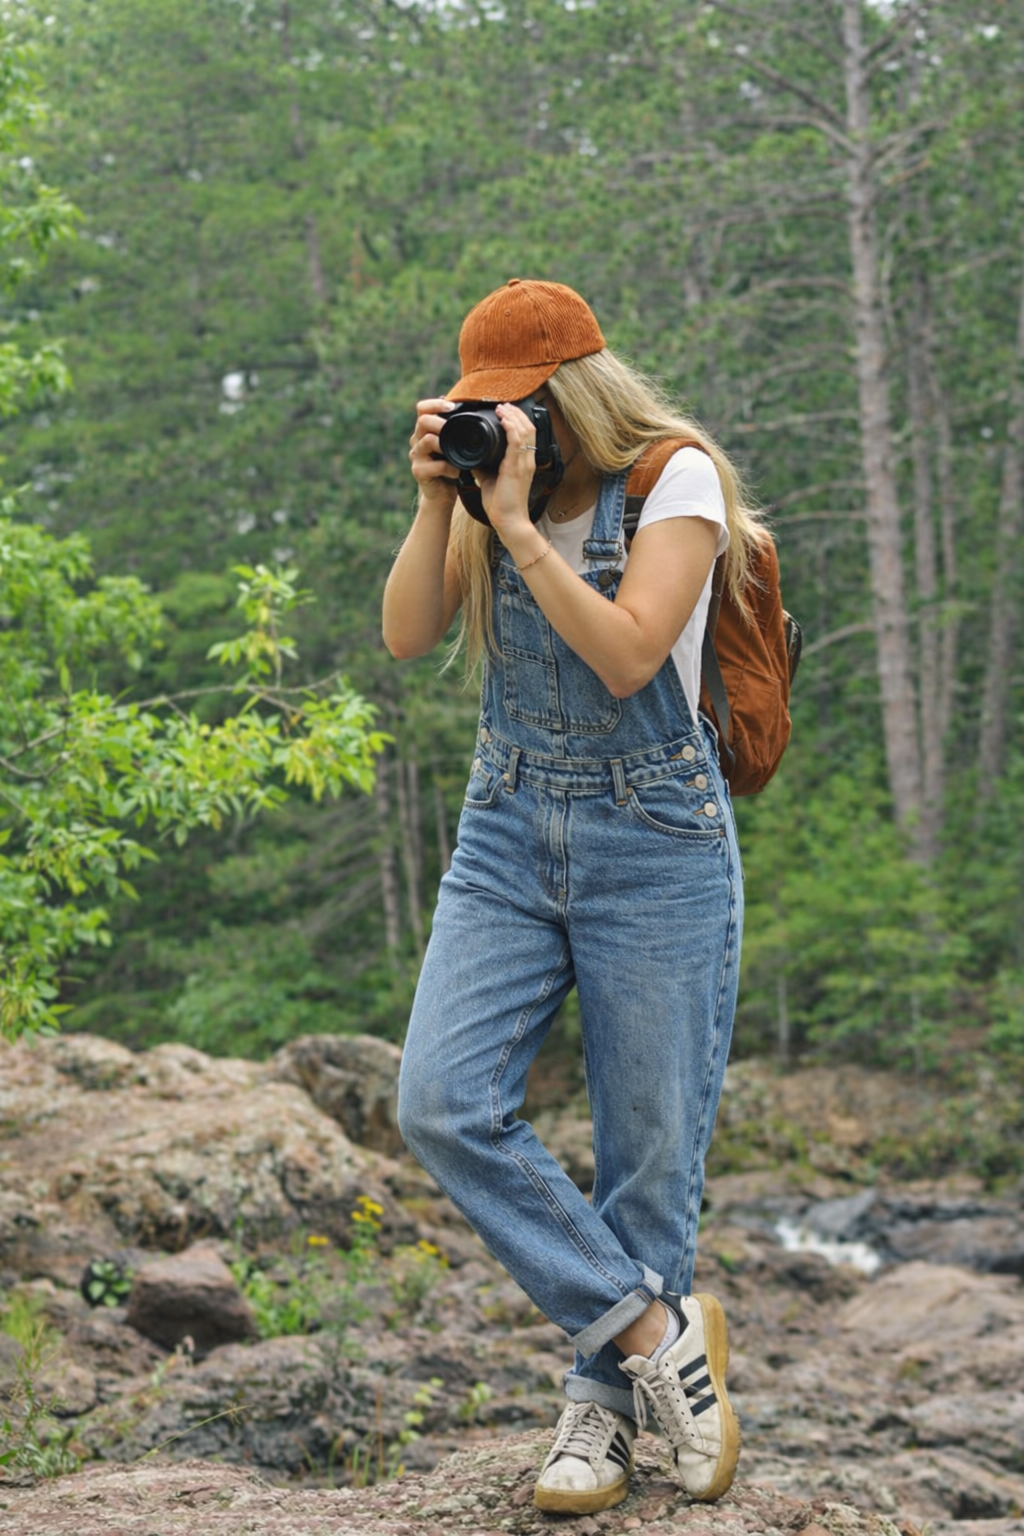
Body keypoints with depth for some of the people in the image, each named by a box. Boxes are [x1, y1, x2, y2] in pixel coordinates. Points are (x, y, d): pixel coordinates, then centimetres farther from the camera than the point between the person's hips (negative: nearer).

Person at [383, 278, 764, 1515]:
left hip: (653, 844, -5)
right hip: (509, 834, 5)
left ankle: (605, 1407, 17)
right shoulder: (494, 485, 7)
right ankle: (655, 1326, -2)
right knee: (441, 1105, -11)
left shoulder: (675, 479, -8)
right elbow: (407, 636, -1)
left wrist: (518, 521, -21)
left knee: (649, 1148, 1)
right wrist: (437, 499, -10)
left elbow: (627, 655, -20)